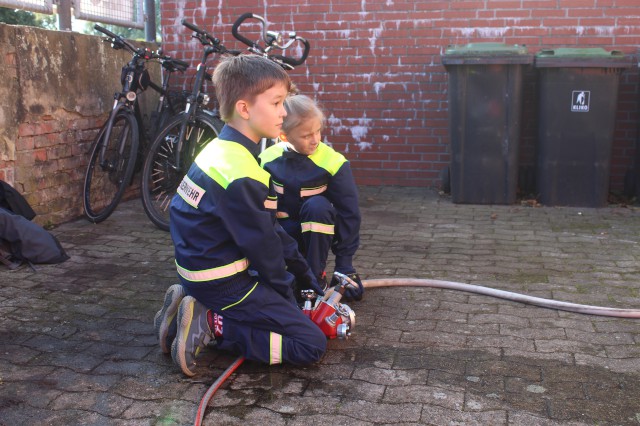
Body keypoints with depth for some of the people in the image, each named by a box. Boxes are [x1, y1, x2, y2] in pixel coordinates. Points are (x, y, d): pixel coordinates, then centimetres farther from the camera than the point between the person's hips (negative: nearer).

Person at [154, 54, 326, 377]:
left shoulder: (223, 149, 7)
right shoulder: (240, 175, -25)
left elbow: (269, 228, 10)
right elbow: (261, 244, -17)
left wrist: (304, 275, 13)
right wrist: (287, 289, 1)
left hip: (201, 270, 9)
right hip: (223, 281, -9)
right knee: (311, 345, -8)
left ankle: (192, 307, 13)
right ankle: (211, 326, -9)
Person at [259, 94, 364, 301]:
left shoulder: (333, 162, -19)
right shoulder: (268, 159, -12)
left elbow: (349, 213, -15)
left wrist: (345, 264, -16)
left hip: (316, 233, -1)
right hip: (282, 232, 1)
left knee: (317, 205, -35)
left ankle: (316, 275, -17)